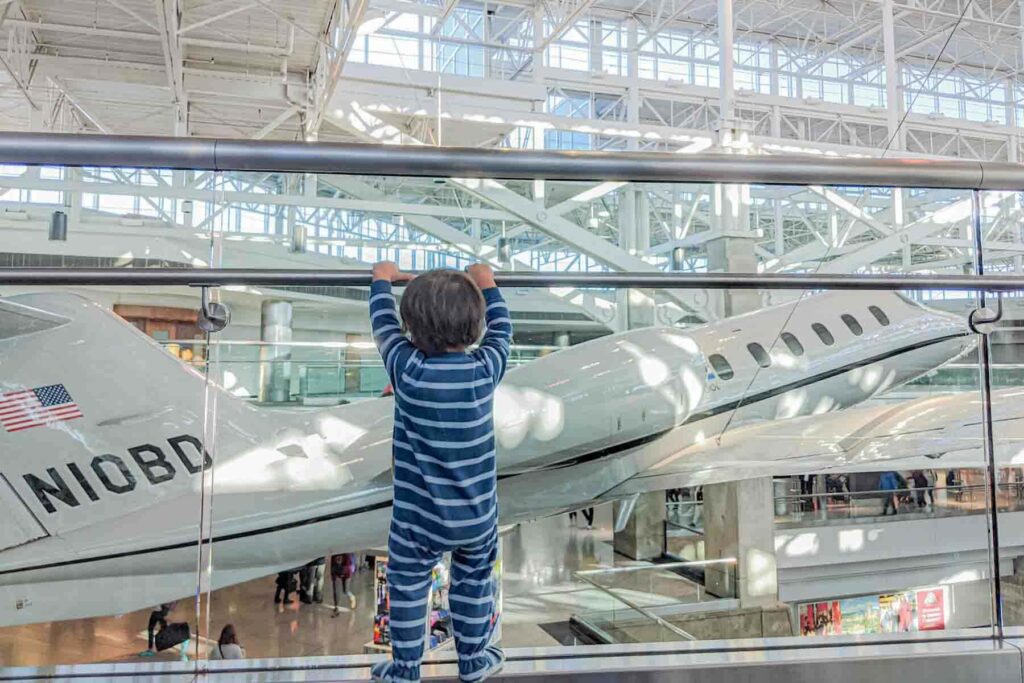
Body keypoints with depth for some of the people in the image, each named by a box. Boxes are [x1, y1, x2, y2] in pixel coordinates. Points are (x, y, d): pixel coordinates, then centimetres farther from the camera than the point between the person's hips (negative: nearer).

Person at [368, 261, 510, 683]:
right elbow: (501, 328, 7)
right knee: (474, 583, 24)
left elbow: (383, 325, -1)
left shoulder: (408, 371, -19)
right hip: (478, 517, 2)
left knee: (408, 589, 19)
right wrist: (486, 285, 22)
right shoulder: (486, 368, -13)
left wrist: (382, 280, 15)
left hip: (419, 520, -2)